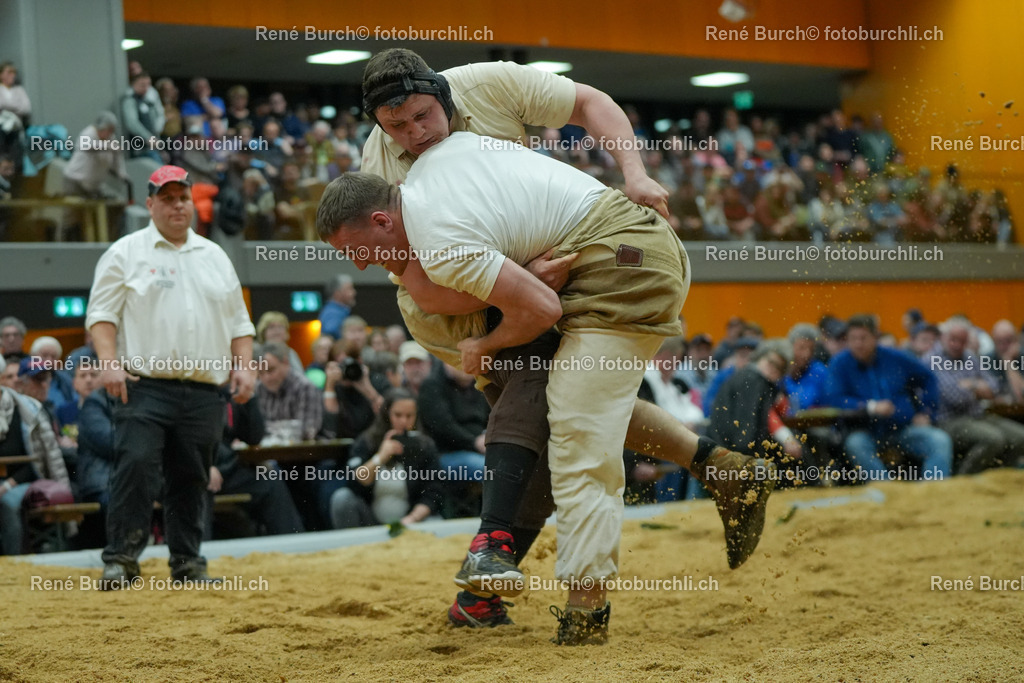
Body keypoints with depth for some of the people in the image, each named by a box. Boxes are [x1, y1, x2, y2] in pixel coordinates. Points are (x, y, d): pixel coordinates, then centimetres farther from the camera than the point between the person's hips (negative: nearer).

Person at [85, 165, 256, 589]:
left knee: (192, 479, 6)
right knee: (135, 466, -15)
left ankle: (188, 562, 14)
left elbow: (239, 322, 20)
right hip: (144, 387, -4)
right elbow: (101, 313, -1)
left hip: (204, 391, 4)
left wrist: (244, 365, 5)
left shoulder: (215, 257, 19)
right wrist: (109, 361, -16)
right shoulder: (126, 253, 6)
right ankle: (121, 559, -10)